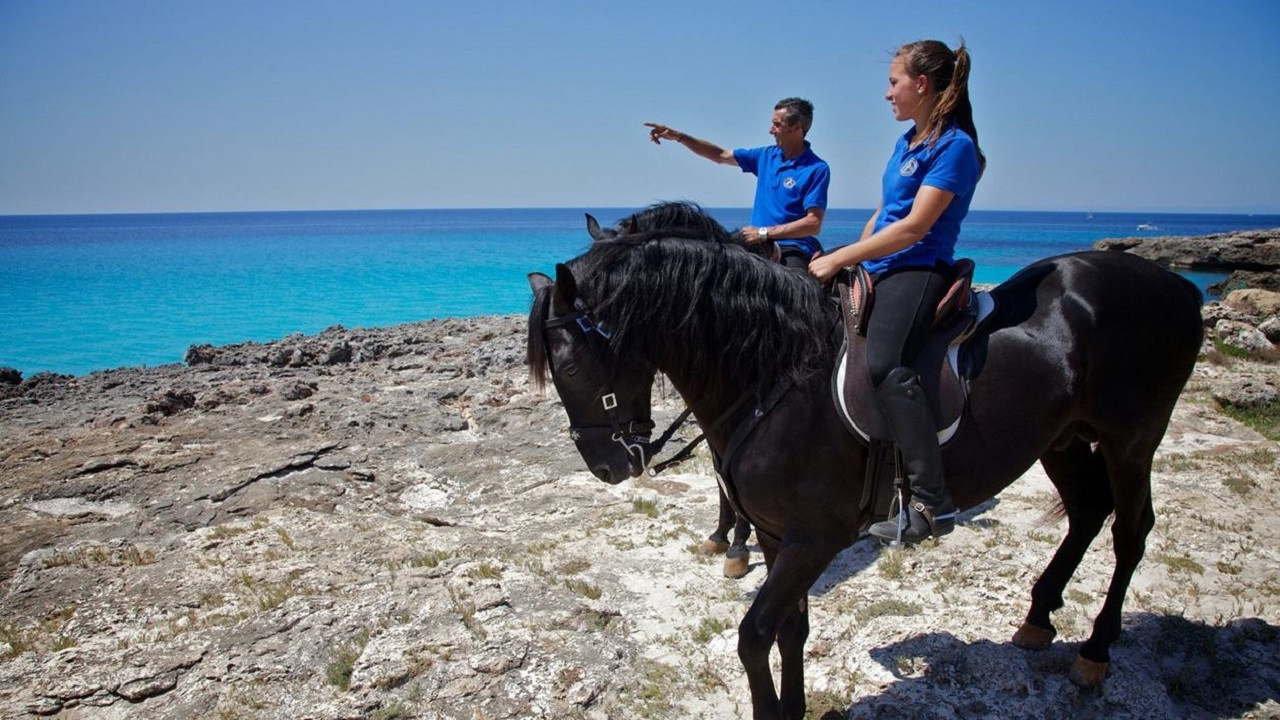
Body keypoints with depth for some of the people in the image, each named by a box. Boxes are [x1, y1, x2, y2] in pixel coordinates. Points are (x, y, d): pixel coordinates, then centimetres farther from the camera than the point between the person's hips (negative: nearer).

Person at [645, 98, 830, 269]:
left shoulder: (817, 169, -7)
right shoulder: (767, 155, 14)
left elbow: (813, 223, -14)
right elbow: (721, 156, 22)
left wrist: (764, 233, -15)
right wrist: (677, 136, 18)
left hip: (792, 250, -6)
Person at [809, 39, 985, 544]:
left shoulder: (954, 146, -10)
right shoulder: (907, 141, 17)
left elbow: (914, 226, -18)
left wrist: (839, 259, -17)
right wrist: (853, 265, 11)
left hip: (918, 271, -10)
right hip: (879, 271, 10)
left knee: (884, 365, -31)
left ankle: (932, 501, -28)